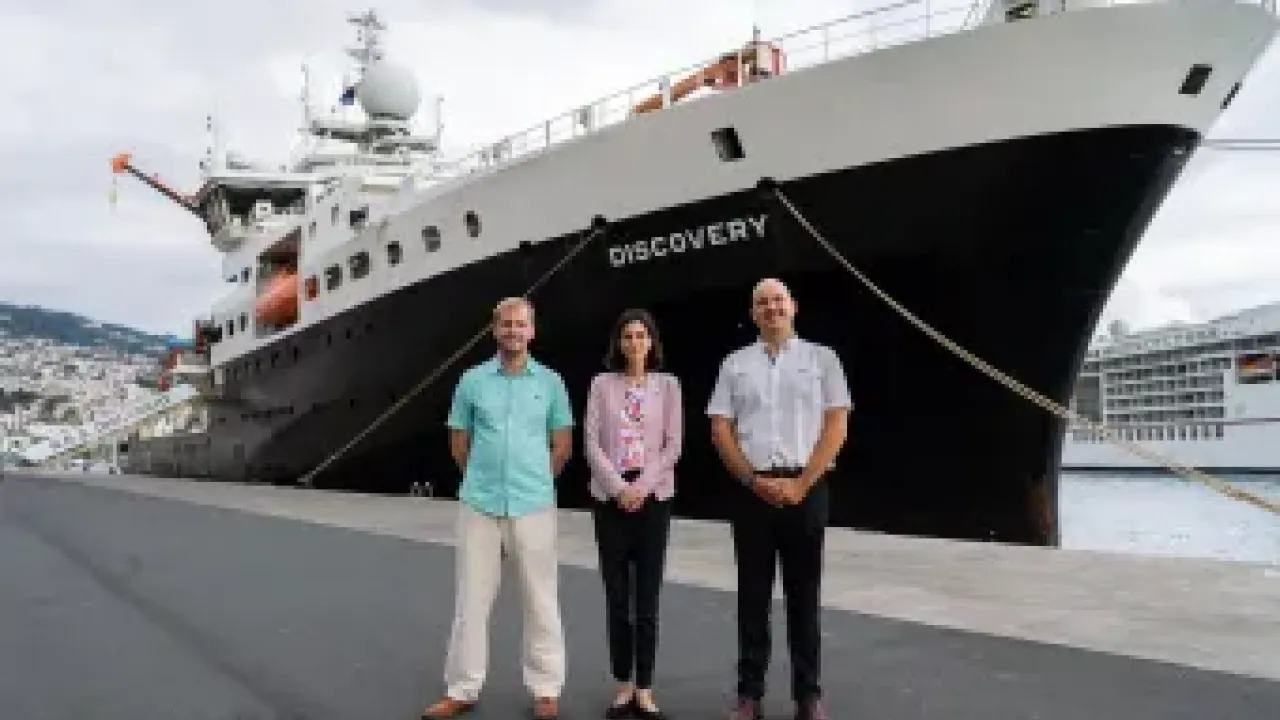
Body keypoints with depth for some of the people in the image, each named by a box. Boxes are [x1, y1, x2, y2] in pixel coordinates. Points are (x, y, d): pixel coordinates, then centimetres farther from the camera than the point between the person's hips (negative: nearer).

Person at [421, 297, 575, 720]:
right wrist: (484, 478, 12)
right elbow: (458, 443, 12)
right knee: (471, 599, 6)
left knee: (540, 600, 5)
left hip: (533, 506, -1)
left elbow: (563, 445, 9)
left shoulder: (550, 382, 4)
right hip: (478, 504, 1)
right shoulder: (472, 381, 5)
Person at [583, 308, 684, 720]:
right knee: (616, 596, 4)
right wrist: (618, 487, -12)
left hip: (653, 496, 0)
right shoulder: (602, 384, 5)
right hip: (609, 496, 1)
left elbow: (673, 445, -1)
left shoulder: (667, 384, 5)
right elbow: (591, 443, -2)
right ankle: (624, 687, 15)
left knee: (647, 597, 0)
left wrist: (642, 487, -12)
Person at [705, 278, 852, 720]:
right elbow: (720, 430, 4)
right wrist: (756, 481, -7)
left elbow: (836, 426, -1)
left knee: (804, 594, 5)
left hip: (805, 489, -1)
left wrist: (800, 484, -10)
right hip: (751, 490, 1)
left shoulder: (821, 358, 6)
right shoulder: (735, 364, 10)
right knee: (753, 594, 6)